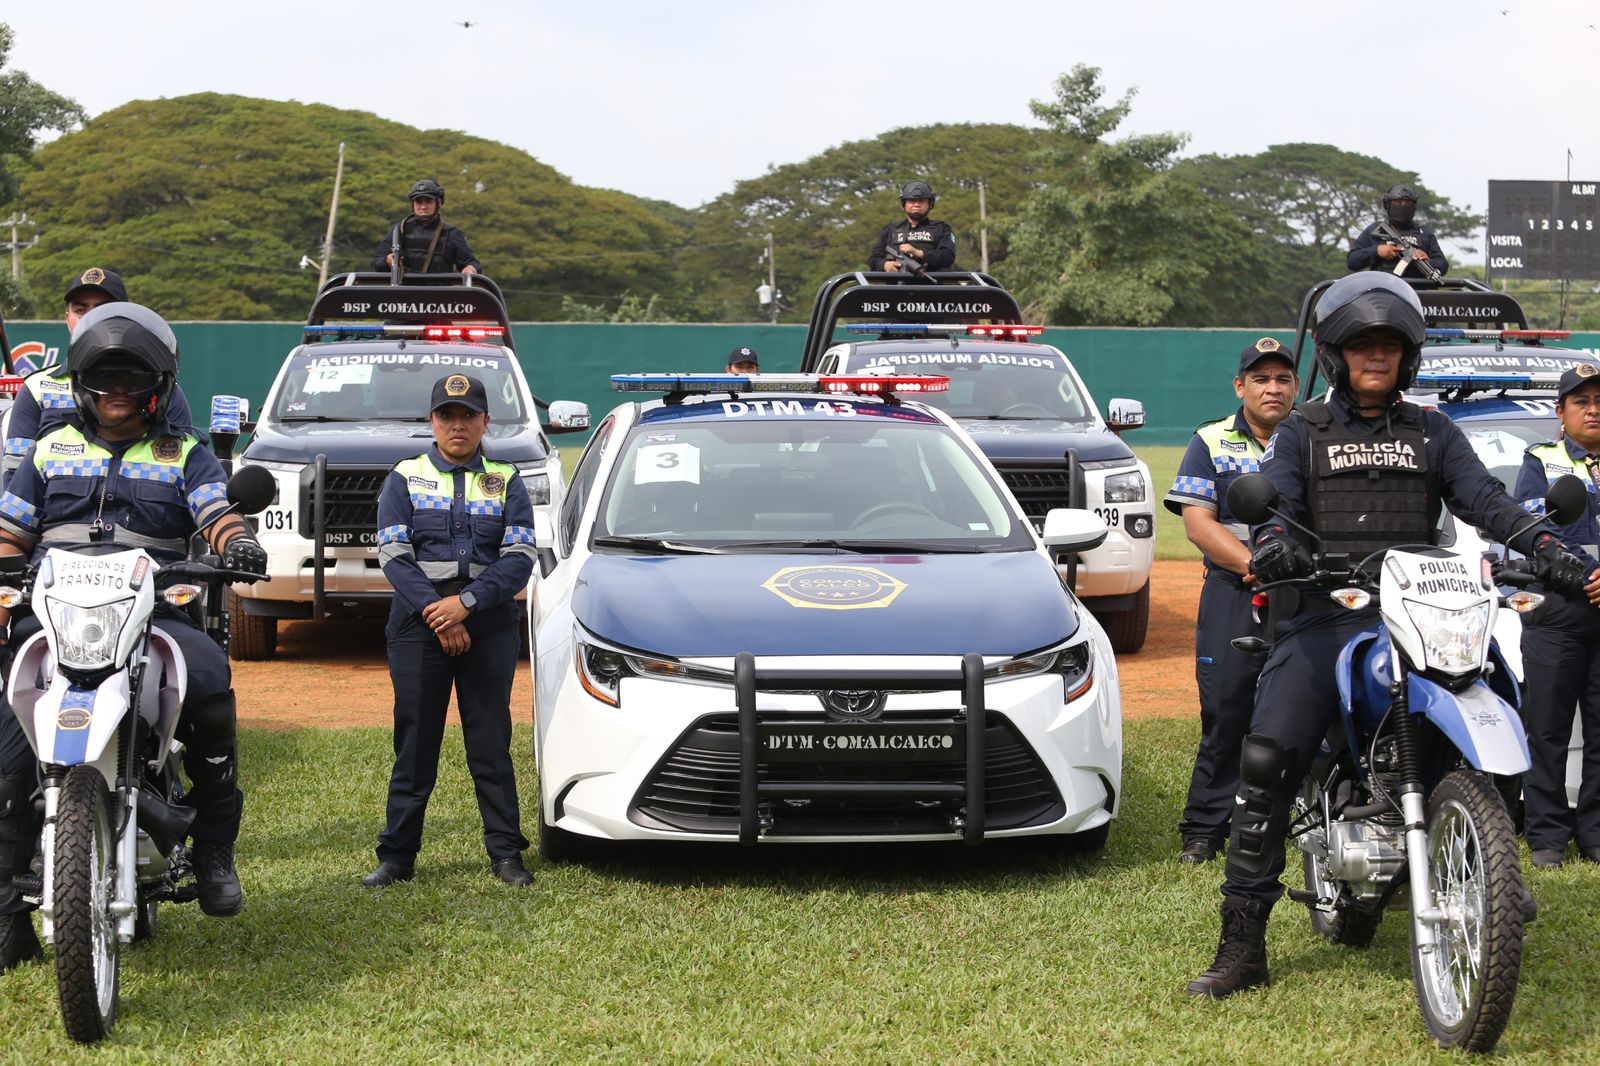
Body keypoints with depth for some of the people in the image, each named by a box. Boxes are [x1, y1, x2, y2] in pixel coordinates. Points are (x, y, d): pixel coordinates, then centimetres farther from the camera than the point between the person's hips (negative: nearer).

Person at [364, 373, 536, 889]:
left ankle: (505, 852, 8)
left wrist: (466, 602, -15)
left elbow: (519, 558, -1)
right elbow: (393, 557, -2)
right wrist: (436, 614, -13)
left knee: (491, 744, 3)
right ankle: (396, 855, 7)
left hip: (489, 628, 0)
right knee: (415, 744, 2)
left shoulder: (506, 483, 10)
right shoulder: (405, 479, 8)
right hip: (417, 627, 0)